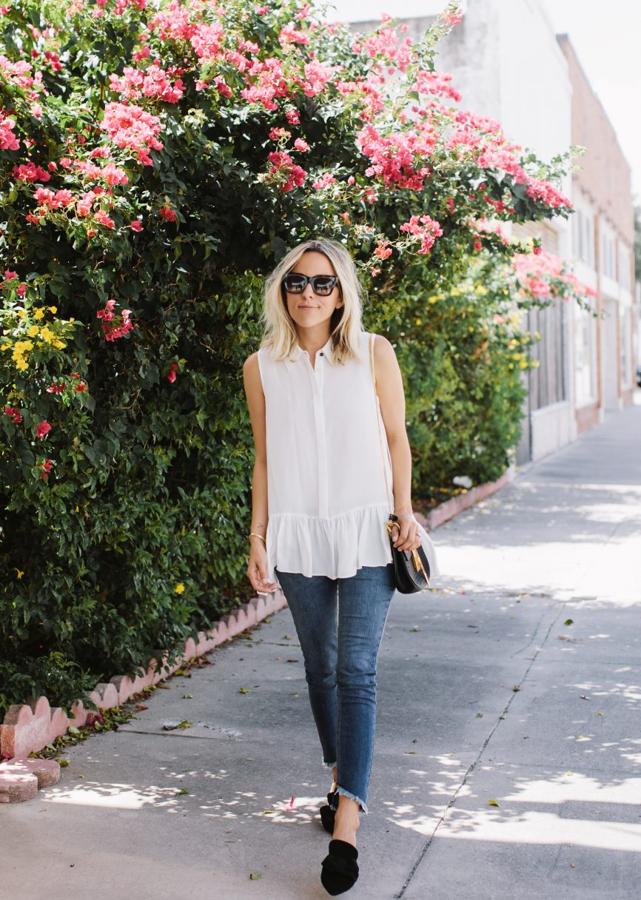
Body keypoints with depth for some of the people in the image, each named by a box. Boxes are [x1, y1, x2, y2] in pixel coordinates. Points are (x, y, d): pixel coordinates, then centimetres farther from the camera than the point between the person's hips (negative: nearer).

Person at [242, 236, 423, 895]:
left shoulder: (373, 353, -1)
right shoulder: (262, 367, 4)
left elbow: (396, 440, 3)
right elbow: (264, 459, 8)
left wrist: (405, 514, -6)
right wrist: (258, 538, 5)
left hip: (366, 530, -2)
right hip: (298, 534, 3)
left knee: (356, 670, -9)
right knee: (320, 668, 13)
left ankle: (346, 822, -9)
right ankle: (341, 777, 32)